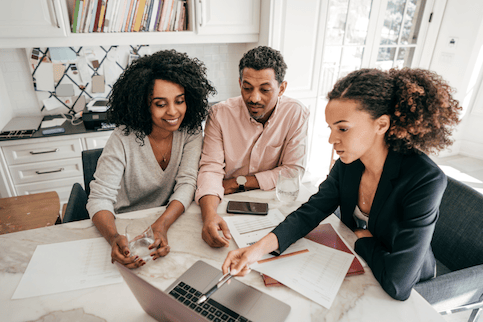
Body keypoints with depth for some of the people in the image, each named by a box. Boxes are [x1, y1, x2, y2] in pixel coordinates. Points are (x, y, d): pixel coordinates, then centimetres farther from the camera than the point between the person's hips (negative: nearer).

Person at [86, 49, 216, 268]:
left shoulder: (190, 131, -9)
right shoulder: (124, 139, -17)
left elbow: (187, 183, -13)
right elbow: (100, 197, -17)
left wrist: (162, 225, -30)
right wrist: (114, 238, -38)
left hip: (171, 219, 1)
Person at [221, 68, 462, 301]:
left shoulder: (425, 180, -32)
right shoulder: (348, 164, -13)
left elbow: (397, 284, -34)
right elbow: (309, 213, -13)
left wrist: (362, 236, -16)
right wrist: (260, 247, -28)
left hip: (410, 294, -4)